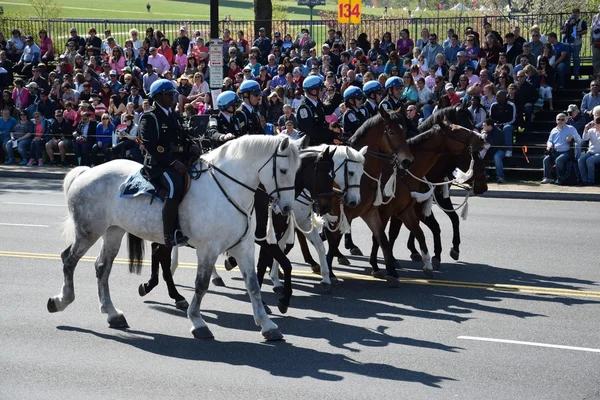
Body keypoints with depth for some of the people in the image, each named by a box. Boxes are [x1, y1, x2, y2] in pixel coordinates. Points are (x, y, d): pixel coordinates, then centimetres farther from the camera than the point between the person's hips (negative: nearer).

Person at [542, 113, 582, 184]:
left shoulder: (571, 129, 8)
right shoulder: (554, 130, 21)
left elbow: (579, 141, 6)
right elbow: (549, 141, 27)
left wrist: (572, 137, -14)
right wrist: (549, 145, 3)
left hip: (566, 152, -5)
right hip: (555, 152, 5)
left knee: (558, 160, -33)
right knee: (546, 159, -22)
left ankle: (560, 178, -23)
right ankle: (547, 178, -17)